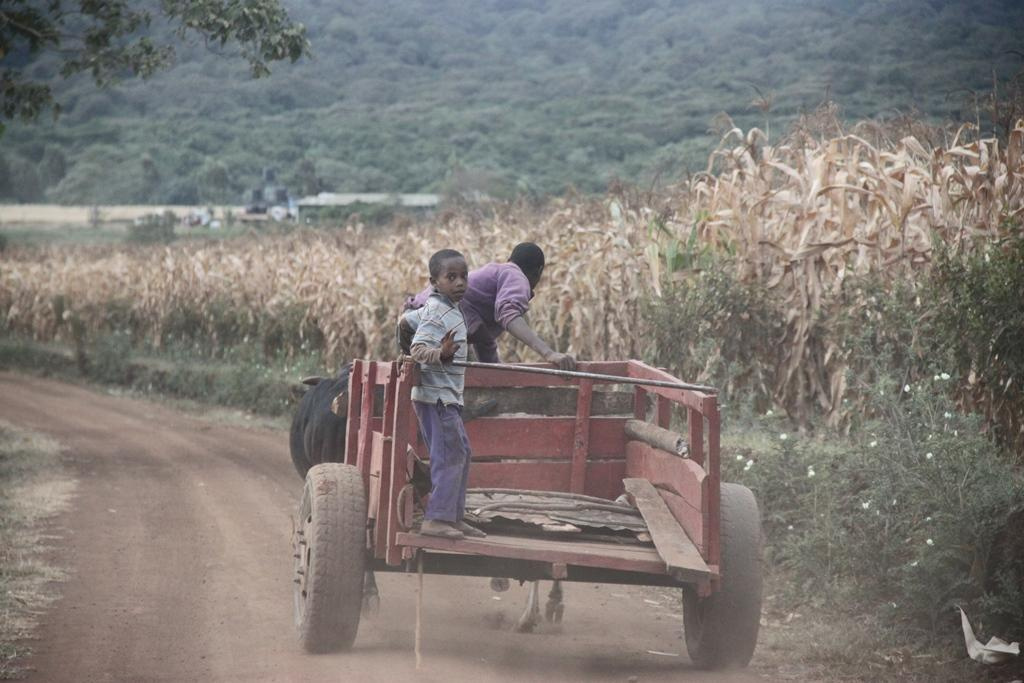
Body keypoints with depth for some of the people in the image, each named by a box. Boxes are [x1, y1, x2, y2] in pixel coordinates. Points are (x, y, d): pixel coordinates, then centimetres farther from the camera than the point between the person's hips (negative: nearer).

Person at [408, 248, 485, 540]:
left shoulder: (450, 308, 13)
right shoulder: (437, 312, -18)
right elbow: (417, 349, -28)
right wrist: (441, 354, -47)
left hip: (449, 396, 11)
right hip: (436, 394, -11)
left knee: (461, 453, 14)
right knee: (450, 455, -12)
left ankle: (453, 517, 19)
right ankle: (436, 519, -11)